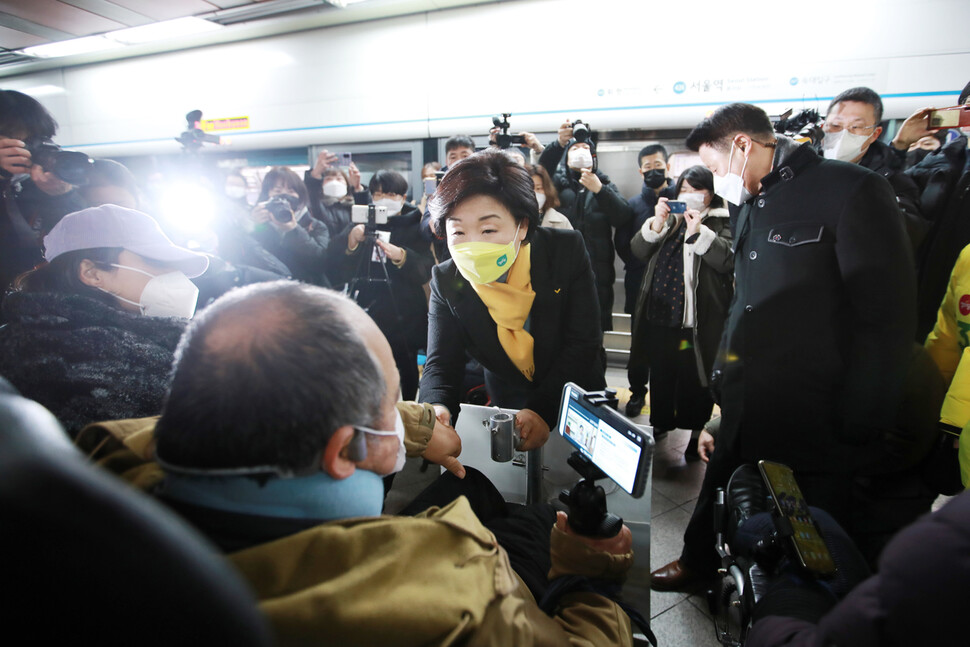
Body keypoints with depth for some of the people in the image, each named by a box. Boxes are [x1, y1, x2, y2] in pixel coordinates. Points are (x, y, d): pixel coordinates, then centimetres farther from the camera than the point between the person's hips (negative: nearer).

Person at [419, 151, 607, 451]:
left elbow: (584, 341, -20)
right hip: (508, 408, 2)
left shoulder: (567, 249, -20)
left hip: (577, 400, -1)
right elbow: (441, 363, -17)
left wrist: (544, 409, -32)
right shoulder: (446, 280, -17)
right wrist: (435, 407, -41)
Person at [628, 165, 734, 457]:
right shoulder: (669, 219, 15)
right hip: (660, 313, 5)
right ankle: (661, 422, 33)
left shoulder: (722, 222, 0)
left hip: (698, 319, -5)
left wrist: (698, 233, -23)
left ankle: (696, 433, 19)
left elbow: (728, 260, -16)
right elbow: (639, 250, 4)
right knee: (661, 373, 16)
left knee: (694, 378, 3)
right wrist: (656, 224, -12)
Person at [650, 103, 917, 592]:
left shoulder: (851, 190, -10)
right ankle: (697, 562, 45)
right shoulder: (752, 205, 14)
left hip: (814, 425, -6)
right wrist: (721, 393, 15)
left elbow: (887, 318, -12)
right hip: (745, 414, 7)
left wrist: (858, 431, -13)